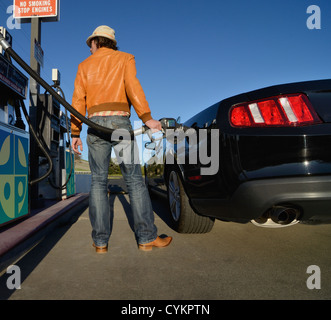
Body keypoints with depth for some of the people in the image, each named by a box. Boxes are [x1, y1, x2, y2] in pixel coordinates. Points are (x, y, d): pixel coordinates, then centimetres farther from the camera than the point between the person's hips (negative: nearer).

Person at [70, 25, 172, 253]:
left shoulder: (85, 66, 19)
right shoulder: (125, 58, 13)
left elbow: (78, 100, 10)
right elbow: (132, 86, -5)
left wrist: (75, 134, 10)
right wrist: (147, 117, -13)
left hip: (95, 124, 2)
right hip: (120, 121, -2)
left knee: (98, 182, 5)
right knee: (134, 179, -2)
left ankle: (101, 241, 4)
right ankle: (147, 237, -1)